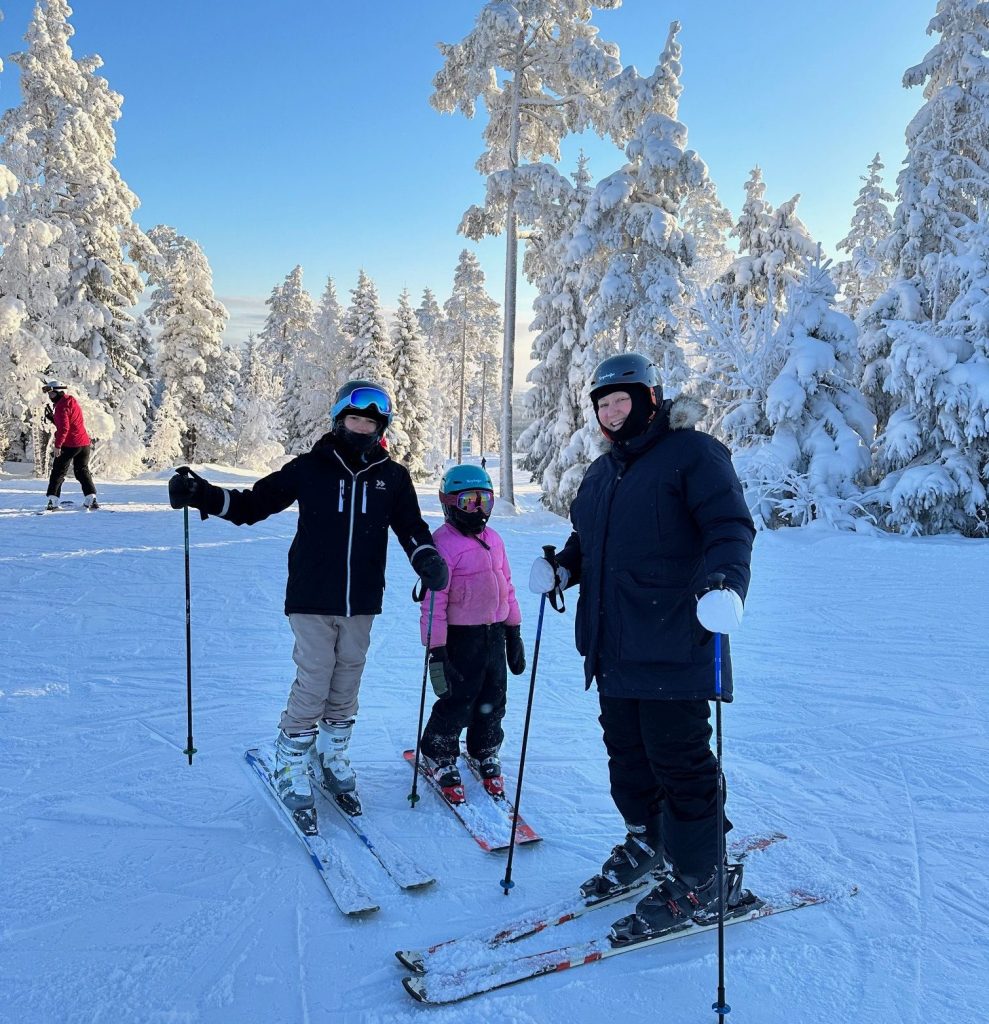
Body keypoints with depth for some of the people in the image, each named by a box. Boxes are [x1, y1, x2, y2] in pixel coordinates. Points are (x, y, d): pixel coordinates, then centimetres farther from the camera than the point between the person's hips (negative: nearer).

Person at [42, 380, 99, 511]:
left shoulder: (61, 406, -11)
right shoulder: (71, 402, 17)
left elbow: (64, 428, -20)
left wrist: (57, 445, -20)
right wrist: (52, 417, 16)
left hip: (69, 445, -8)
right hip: (84, 443, 8)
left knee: (58, 473, 0)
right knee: (82, 471, 15)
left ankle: (52, 502, -2)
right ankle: (91, 499, 7)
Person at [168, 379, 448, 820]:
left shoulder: (393, 477, 4)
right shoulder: (309, 468, -2)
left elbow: (412, 527, 7)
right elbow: (252, 504, 3)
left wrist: (428, 559, -14)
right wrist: (201, 495, -10)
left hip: (361, 604, 3)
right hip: (313, 601, -3)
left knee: (346, 686, 13)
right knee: (313, 685, -2)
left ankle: (334, 758, 35)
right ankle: (291, 769, 18)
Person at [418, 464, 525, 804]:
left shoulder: (493, 540, 9)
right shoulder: (443, 544, -13)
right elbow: (434, 601, -16)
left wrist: (514, 633, 16)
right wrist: (435, 650, -18)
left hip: (495, 634, 6)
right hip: (462, 637, -6)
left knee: (493, 701, 15)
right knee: (457, 702, 1)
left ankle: (485, 754, 37)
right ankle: (440, 756, 25)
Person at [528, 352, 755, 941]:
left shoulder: (692, 453, -6)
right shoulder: (602, 473, 19)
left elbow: (731, 526, -14)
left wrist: (724, 581, -31)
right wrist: (563, 568, 8)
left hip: (673, 647, -8)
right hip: (613, 646, 8)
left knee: (678, 760, -1)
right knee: (627, 754, 17)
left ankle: (699, 880, 17)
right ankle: (648, 844, 38)